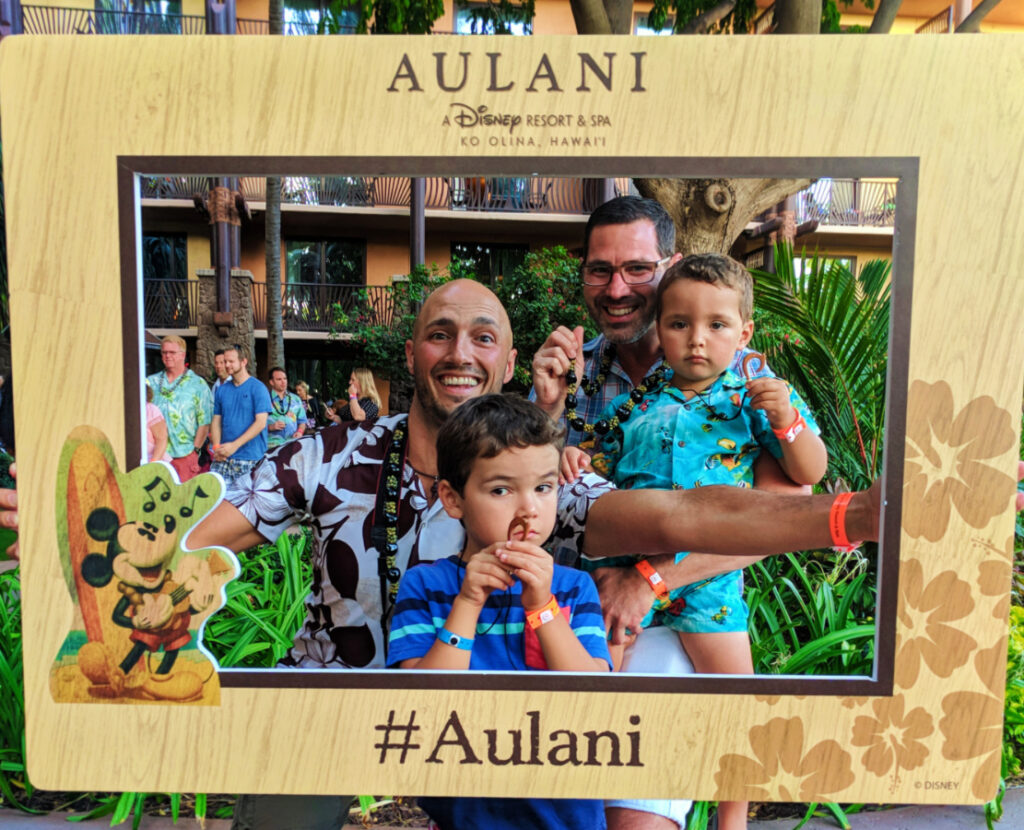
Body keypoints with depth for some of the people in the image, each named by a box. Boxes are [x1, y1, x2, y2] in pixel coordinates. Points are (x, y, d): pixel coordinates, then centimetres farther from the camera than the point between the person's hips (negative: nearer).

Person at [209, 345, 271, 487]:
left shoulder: (257, 388, -3)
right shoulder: (222, 390, 13)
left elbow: (261, 422, -10)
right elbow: (216, 420, 13)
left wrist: (234, 445, -15)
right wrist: (217, 447, -5)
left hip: (249, 459, -4)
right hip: (223, 458, 4)